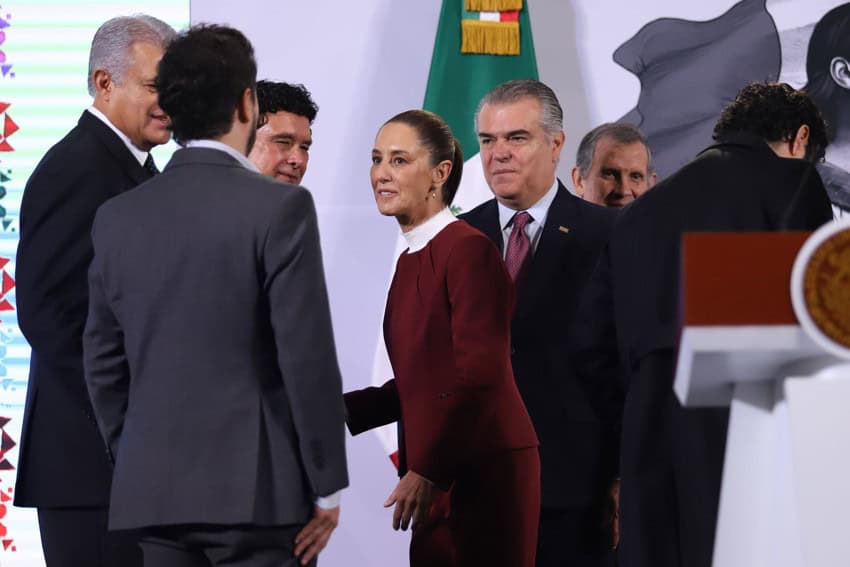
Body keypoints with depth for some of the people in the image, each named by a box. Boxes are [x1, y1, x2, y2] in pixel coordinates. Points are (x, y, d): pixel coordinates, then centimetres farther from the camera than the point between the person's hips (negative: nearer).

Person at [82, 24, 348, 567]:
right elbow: (308, 356, -10)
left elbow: (104, 364, 10)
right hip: (256, 490, -5)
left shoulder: (117, 217, 7)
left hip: (153, 493, 5)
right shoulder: (280, 207, -8)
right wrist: (327, 487, -3)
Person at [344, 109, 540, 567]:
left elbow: (479, 378, -16)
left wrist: (427, 472, -17)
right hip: (429, 473, 8)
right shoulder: (410, 262, 15)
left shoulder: (469, 250, -10)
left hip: (482, 470, -8)